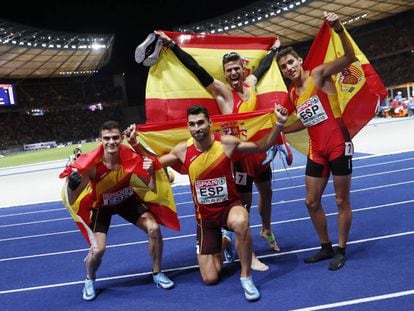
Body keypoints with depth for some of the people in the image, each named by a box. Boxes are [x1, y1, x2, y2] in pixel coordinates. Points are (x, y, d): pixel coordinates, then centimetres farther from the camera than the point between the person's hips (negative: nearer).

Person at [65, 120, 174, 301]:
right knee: (98, 249, -17)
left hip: (127, 200, 2)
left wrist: (151, 173, -39)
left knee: (154, 228, -15)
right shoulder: (92, 165, -33)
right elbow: (71, 201, -29)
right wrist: (71, 185, -50)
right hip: (102, 206, -2)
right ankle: (89, 281, 19)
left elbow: (153, 188, -19)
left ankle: (157, 274, 9)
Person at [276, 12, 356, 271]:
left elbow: (350, 58, -21)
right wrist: (279, 130, 19)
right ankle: (327, 248, 29)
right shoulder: (293, 94, 9)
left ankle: (341, 251, 20)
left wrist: (339, 29, -34)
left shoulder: (319, 74, -7)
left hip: (339, 146, -7)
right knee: (312, 202, 12)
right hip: (316, 151, 7)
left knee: (342, 201, 5)